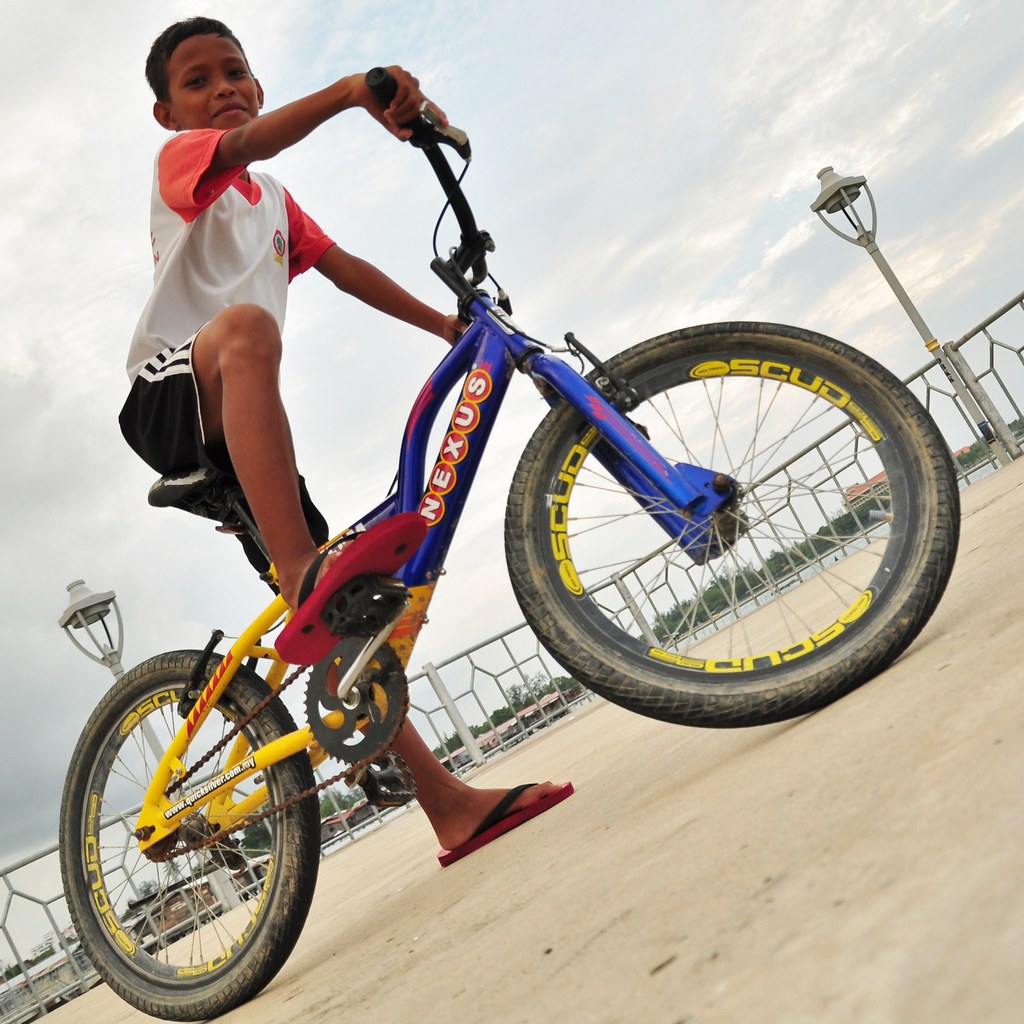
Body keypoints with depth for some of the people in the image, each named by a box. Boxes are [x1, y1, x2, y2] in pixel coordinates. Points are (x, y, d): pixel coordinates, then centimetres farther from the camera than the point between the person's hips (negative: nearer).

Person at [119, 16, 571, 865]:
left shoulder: (273, 199, 28)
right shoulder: (181, 159, 3)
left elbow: (343, 268, 24)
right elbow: (242, 144, -20)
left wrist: (446, 325, 13)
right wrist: (354, 90, -38)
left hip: (235, 430, 7)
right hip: (166, 398, -7)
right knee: (245, 324, -41)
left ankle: (448, 803, -1)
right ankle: (304, 571, -47)